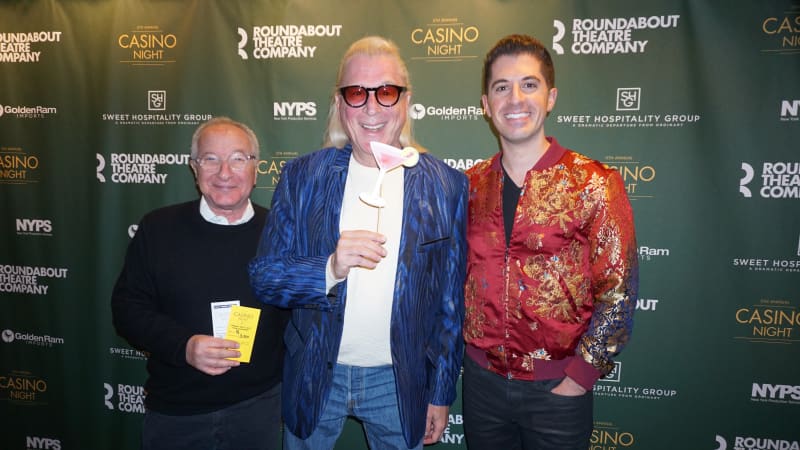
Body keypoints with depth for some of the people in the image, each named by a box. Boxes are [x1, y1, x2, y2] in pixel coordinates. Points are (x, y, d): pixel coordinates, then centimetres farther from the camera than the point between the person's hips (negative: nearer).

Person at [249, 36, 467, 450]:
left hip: (399, 381, 0)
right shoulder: (302, 177, -6)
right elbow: (262, 276, -7)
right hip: (314, 378, 1)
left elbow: (450, 301, -2)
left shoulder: (446, 186, -7)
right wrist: (330, 268, -26)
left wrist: (441, 394, 2)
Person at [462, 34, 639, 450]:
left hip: (557, 388, -3)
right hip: (482, 378, 4)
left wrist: (581, 373, -12)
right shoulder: (471, 185, 0)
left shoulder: (594, 184, -11)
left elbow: (618, 291, -11)